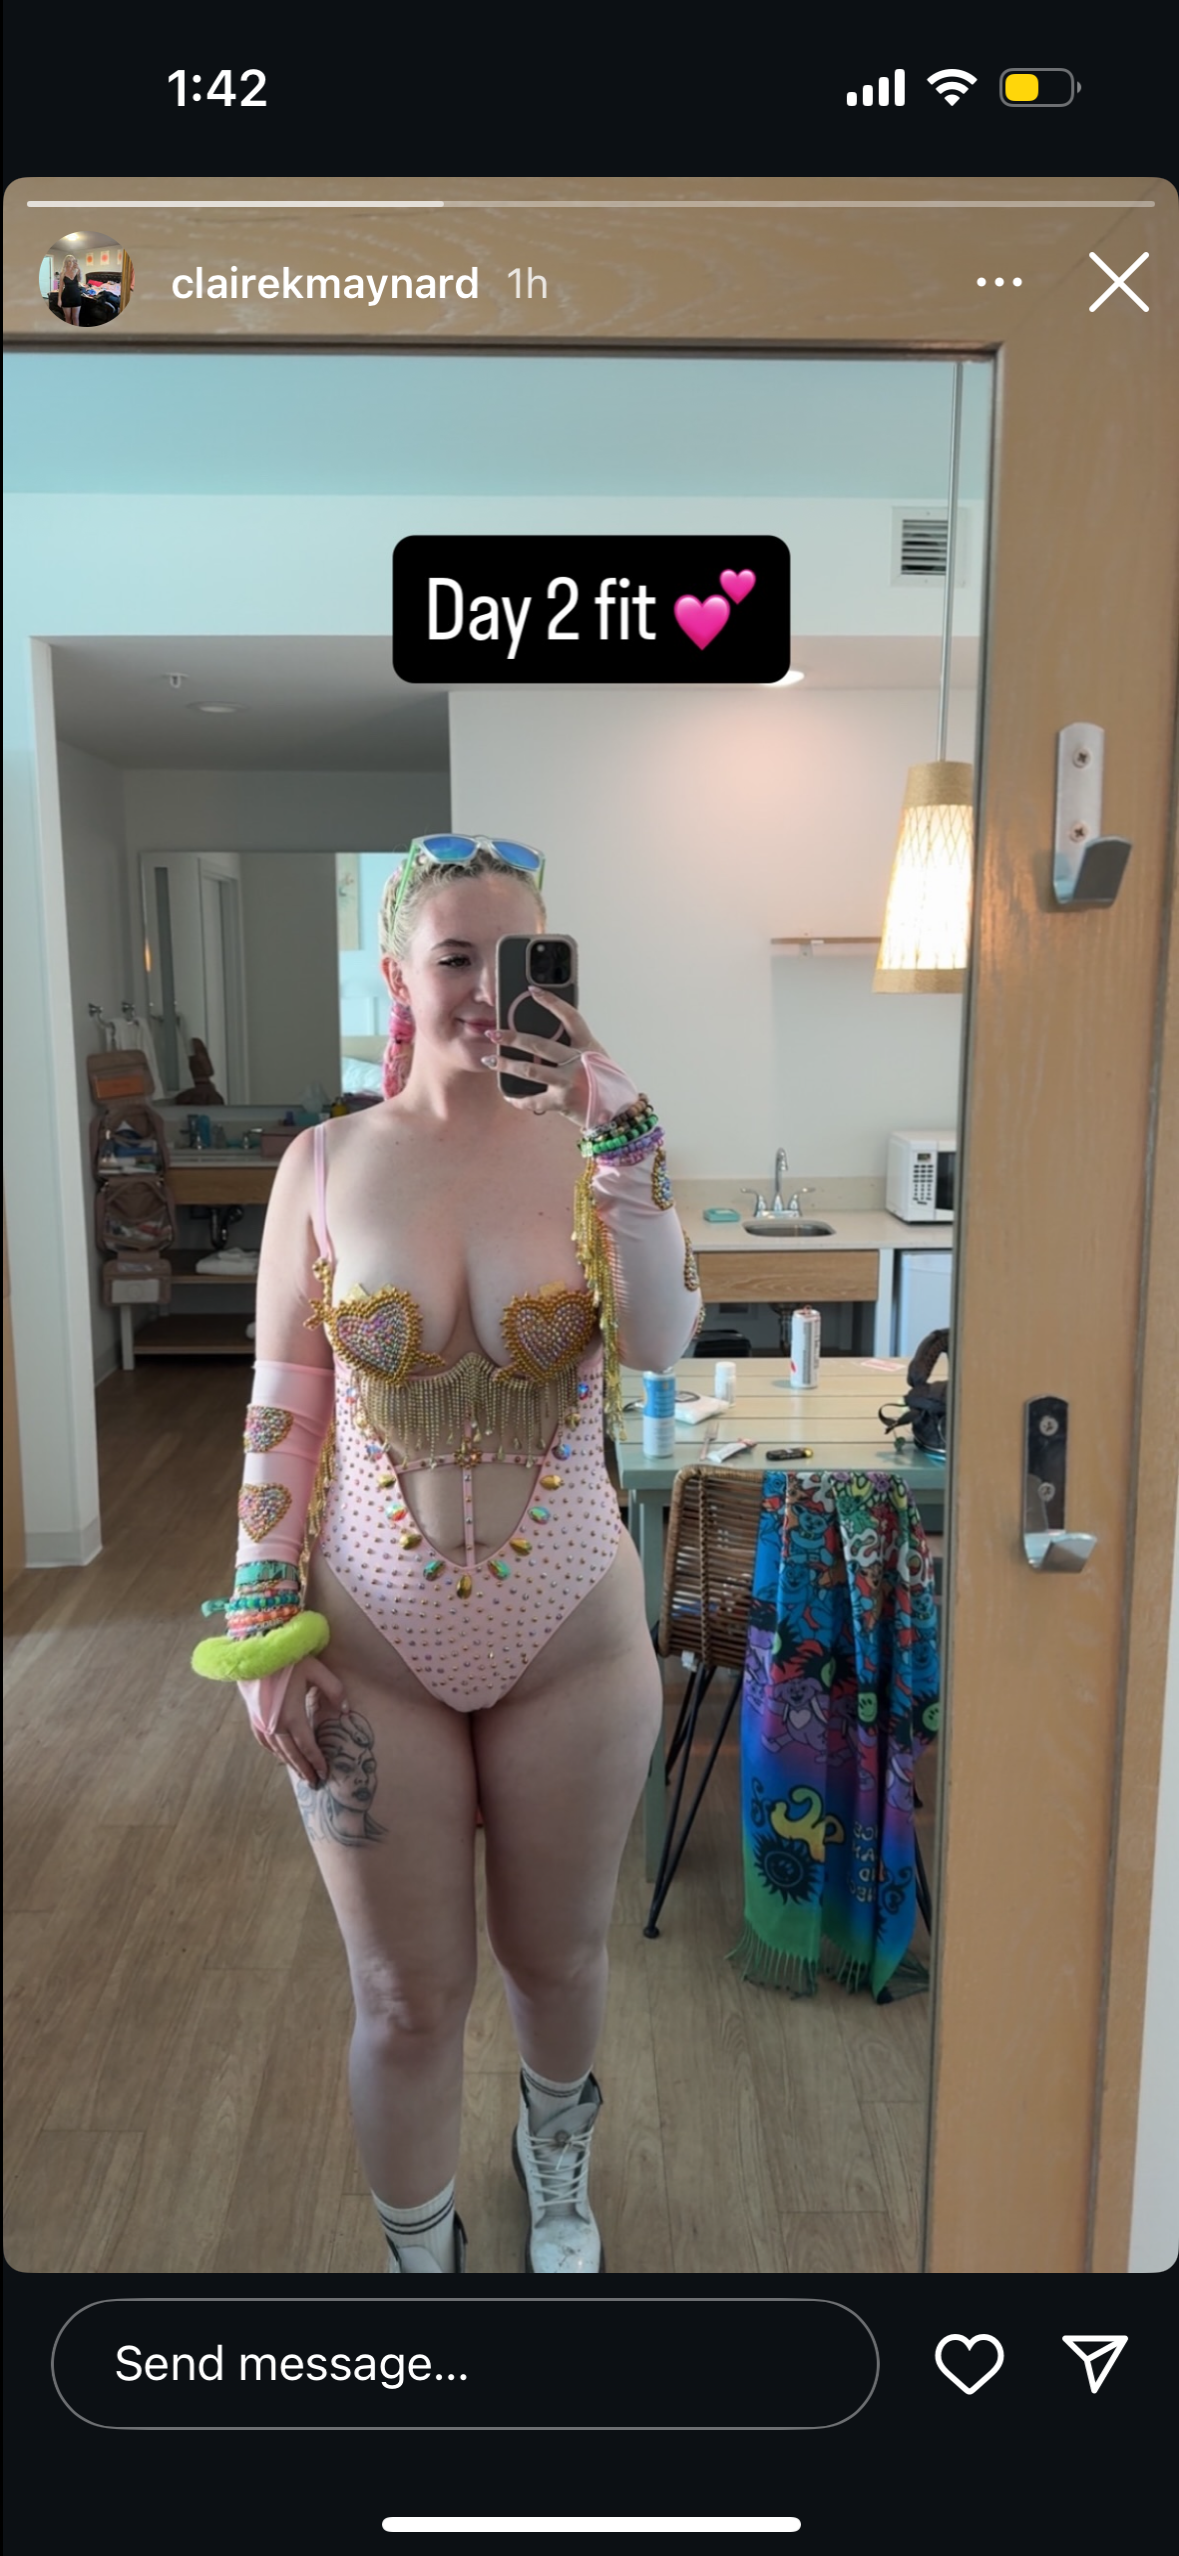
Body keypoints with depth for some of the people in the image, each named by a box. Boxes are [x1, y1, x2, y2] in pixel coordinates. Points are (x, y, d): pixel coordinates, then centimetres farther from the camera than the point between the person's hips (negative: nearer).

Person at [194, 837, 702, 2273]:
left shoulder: (591, 1142, -7)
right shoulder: (327, 1163, -6)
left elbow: (661, 1341, -22)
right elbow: (282, 1407, -2)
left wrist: (618, 1136, -30)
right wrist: (267, 1629, -4)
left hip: (570, 1634, 1)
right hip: (370, 1643, 0)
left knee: (558, 1955, 22)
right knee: (407, 1998, 14)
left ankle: (556, 2168, 57)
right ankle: (420, 2256, 44)